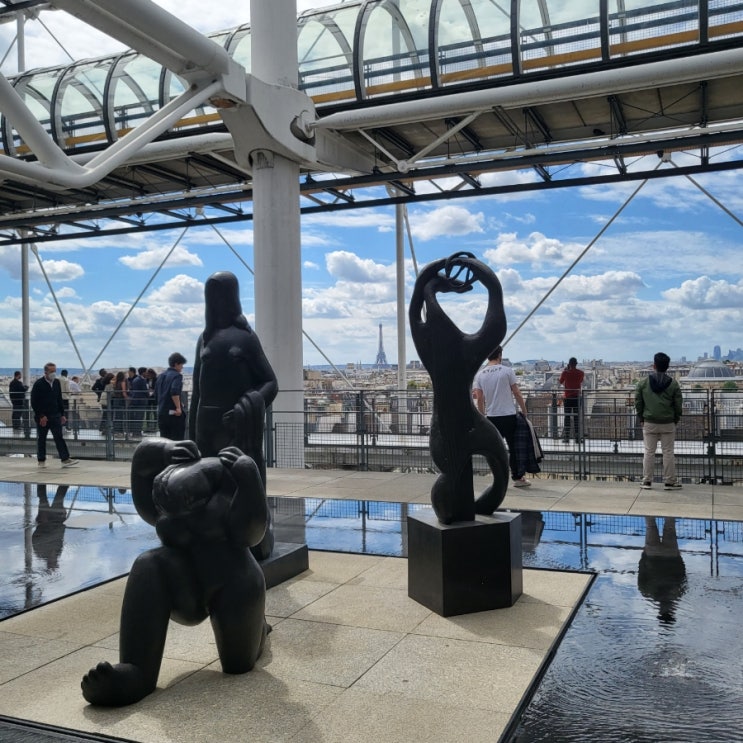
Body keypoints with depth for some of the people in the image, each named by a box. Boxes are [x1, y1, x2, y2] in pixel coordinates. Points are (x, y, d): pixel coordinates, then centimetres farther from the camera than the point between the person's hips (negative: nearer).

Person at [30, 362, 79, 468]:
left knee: (59, 437, -2)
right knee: (41, 439, 7)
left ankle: (65, 459, -7)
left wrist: (62, 414, 11)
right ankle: (41, 461, 17)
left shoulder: (57, 382, 7)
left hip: (55, 416, 4)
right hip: (42, 417, -4)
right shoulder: (38, 384, -9)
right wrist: (41, 416, -15)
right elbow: (34, 402, -10)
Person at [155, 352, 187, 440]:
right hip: (174, 413, -7)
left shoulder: (160, 376, 15)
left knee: (164, 439, 11)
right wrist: (178, 407, -21)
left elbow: (156, 394, 20)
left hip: (161, 412, 7)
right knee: (177, 440, -2)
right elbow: (174, 392, -24)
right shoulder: (177, 375, -9)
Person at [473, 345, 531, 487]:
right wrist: (524, 411, 7)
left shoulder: (480, 374, 3)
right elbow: (517, 393, -3)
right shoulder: (507, 371, -5)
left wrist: (482, 417, 13)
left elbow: (479, 399, 3)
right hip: (509, 416, -3)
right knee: (514, 447, 6)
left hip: (491, 417, 3)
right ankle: (518, 477, 10)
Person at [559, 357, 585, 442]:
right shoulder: (581, 373, -1)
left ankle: (566, 436, 4)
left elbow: (560, 382, 8)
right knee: (576, 417, 6)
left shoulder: (565, 372, -8)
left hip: (568, 398, -2)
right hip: (577, 397, 2)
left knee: (567, 417, 5)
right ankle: (577, 437, 4)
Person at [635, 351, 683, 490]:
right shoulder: (673, 384, -3)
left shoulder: (643, 383, -2)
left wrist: (641, 419, 10)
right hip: (668, 423, 0)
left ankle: (647, 481, 9)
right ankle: (669, 481, 10)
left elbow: (638, 403, 1)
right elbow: (678, 405, 0)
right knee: (668, 452, 6)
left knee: (649, 452, 6)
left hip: (649, 423, 1)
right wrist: (676, 420, 13)